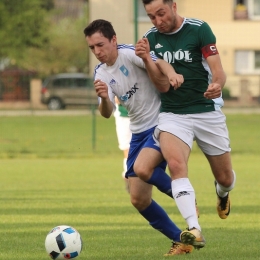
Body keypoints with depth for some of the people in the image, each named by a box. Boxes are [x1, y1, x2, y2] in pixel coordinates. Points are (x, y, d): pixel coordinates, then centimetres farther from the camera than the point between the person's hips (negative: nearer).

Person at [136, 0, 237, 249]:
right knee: (176, 164, -28)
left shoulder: (199, 30, -8)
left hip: (207, 111, -1)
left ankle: (222, 193, 49)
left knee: (225, 178, 10)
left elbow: (218, 70, -12)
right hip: (172, 114, 1)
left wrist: (217, 84, -36)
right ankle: (194, 229, -34)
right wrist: (147, 59, -18)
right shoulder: (150, 38, 1)